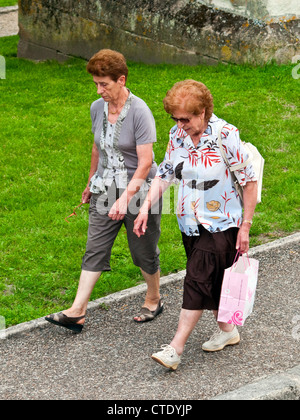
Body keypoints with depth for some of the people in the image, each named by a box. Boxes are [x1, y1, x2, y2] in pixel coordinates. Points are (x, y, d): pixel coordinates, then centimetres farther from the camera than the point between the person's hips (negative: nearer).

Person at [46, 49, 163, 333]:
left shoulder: (139, 112, -19)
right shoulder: (97, 108, 2)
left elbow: (145, 162, -21)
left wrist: (126, 197, -27)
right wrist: (91, 182, 24)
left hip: (138, 190, -5)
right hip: (105, 190, 6)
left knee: (143, 251, 9)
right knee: (94, 249, 1)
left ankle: (154, 300, 32)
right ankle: (77, 311, 1)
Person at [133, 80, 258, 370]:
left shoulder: (226, 136, -18)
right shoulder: (177, 135, 0)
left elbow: (249, 181, -13)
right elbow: (165, 174, 9)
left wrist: (245, 226, -11)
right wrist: (146, 207, -2)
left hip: (221, 225, -6)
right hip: (191, 223, 7)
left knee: (198, 281, -10)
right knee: (209, 281, 16)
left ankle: (175, 348, -9)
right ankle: (227, 330, 36)